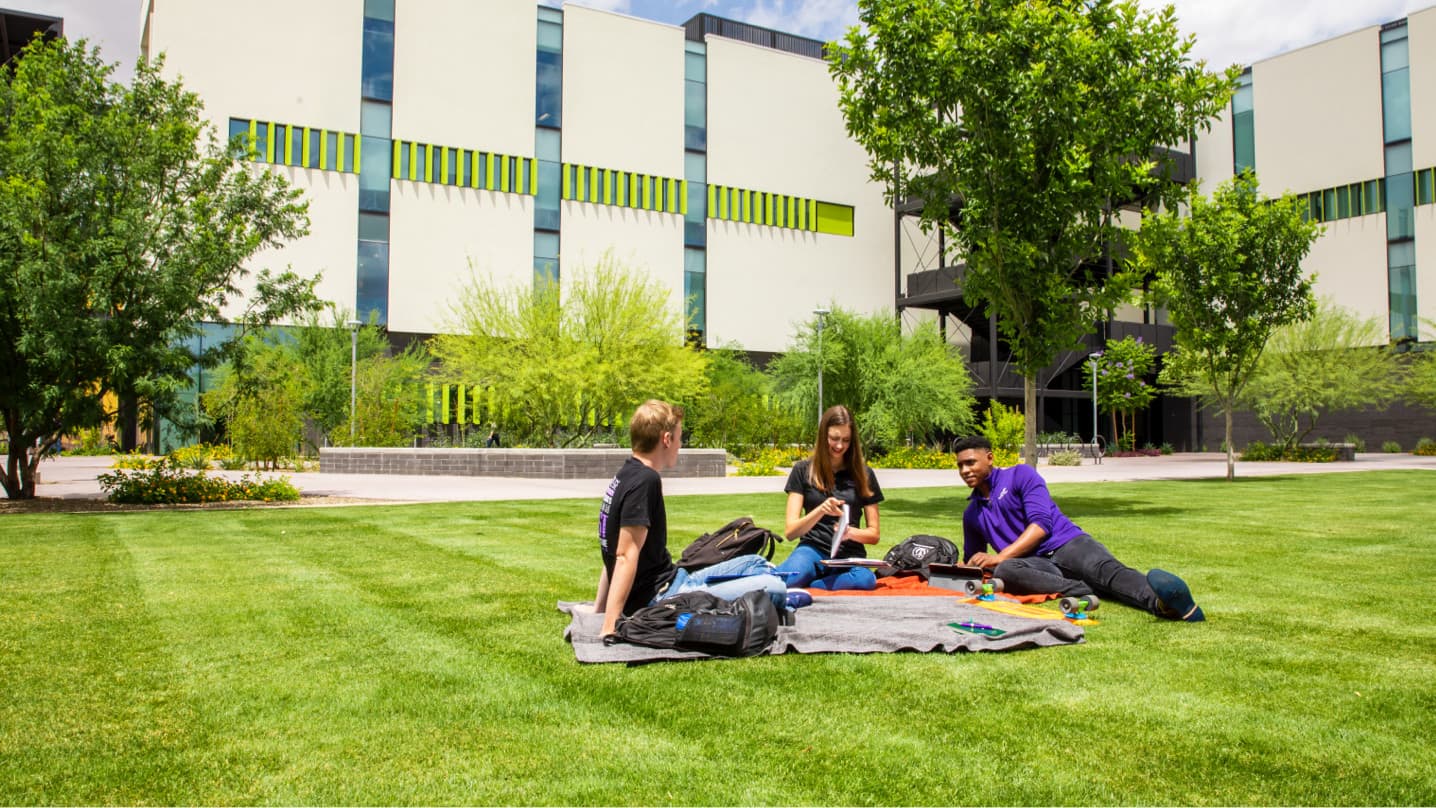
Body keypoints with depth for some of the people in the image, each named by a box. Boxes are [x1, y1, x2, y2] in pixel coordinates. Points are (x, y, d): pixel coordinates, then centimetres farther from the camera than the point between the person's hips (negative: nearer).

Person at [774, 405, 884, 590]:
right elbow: (790, 531, 0)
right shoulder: (803, 470, 5)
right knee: (788, 578, -41)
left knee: (866, 579, -38)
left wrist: (850, 532, -13)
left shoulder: (863, 474, 8)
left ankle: (806, 586, -19)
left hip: (849, 555, 3)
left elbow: (874, 534, 10)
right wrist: (820, 510, -19)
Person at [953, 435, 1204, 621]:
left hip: (1066, 544, -3)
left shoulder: (1019, 475, 9)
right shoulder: (972, 513, 26)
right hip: (1036, 563, 3)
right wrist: (981, 560, 11)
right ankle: (1090, 594, -47)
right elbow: (972, 558, 37)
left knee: (1106, 570, -35)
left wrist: (1000, 556, -10)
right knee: (1004, 571, -34)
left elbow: (1041, 524, -3)